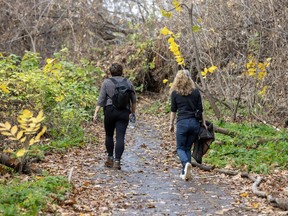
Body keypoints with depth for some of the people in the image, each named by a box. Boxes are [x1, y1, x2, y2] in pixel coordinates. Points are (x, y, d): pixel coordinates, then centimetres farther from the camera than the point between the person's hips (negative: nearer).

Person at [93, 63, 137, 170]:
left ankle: (110, 158, 19)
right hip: (124, 112, 0)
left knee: (109, 135, 16)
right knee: (120, 138, -4)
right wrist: (133, 112, 22)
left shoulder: (106, 82, 1)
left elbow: (101, 99, -4)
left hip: (109, 110, 0)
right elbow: (133, 99, 11)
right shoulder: (128, 82, 7)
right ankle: (117, 161, -11)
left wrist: (96, 113, -4)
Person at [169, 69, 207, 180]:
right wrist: (203, 123, 13)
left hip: (182, 123, -2)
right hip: (195, 123, 3)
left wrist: (171, 124, 12)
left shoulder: (175, 93, -1)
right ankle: (185, 172, 10)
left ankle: (186, 163, -22)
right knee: (188, 148, 14)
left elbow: (173, 110, 3)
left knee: (180, 148, 8)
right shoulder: (196, 92, 4)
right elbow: (200, 110, 5)